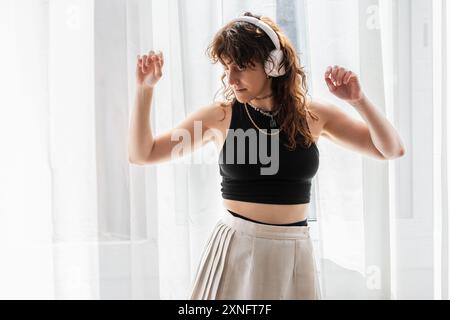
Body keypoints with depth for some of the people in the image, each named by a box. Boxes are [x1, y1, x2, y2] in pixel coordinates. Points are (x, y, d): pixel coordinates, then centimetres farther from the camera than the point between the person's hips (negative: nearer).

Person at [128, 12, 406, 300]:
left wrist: (359, 100, -14)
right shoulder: (221, 116, -3)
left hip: (294, 253, 1)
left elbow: (392, 150, 0)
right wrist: (145, 89, -10)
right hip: (235, 249, -1)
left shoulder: (314, 114, 0)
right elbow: (142, 154, 0)